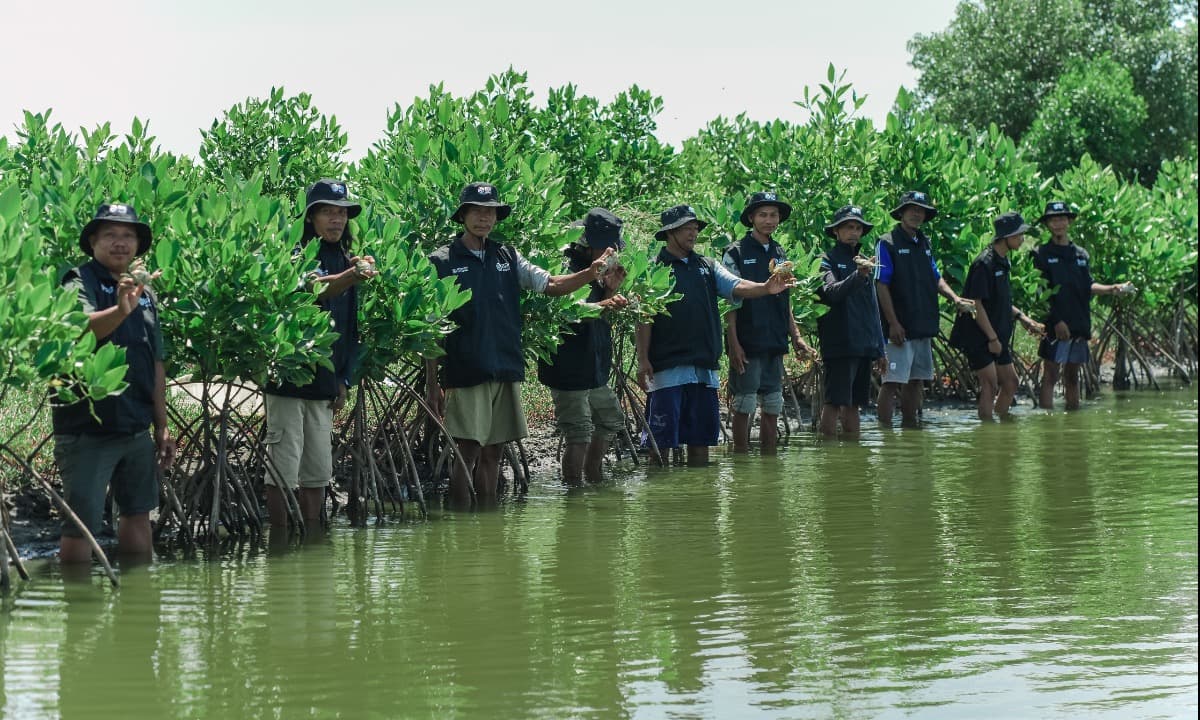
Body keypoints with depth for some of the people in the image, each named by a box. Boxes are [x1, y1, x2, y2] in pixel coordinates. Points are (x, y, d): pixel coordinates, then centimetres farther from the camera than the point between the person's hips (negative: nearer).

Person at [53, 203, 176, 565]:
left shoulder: (144, 293, 14)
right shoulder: (80, 282, -7)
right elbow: (81, 328, -30)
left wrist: (162, 427, 15)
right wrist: (120, 309, -50)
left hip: (136, 429, 7)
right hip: (87, 429, -7)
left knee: (137, 513, 13)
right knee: (82, 523, -6)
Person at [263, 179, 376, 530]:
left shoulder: (346, 262, 14)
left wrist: (344, 379, 12)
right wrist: (349, 278, -47)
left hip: (324, 383, 7)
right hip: (288, 379, -7)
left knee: (318, 471, 12)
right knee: (283, 467, -5)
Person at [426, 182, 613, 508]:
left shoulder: (507, 258, 12)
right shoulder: (442, 262, -2)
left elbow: (553, 285, 10)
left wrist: (592, 272, -8)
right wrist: (432, 383, -7)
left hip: (506, 371, 5)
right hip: (464, 373, -5)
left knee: (492, 451, 10)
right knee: (467, 451, -7)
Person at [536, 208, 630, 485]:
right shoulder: (566, 269, -17)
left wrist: (610, 289, 0)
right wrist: (602, 306, -46)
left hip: (594, 368, 10)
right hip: (569, 370, -10)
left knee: (610, 421, 24)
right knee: (579, 436, -8)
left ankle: (593, 476, 37)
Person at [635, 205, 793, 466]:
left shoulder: (707, 267, 15)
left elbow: (736, 286, 0)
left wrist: (766, 288, -20)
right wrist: (643, 359, -11)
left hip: (704, 364, 5)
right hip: (667, 364, -5)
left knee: (701, 434, 9)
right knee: (662, 436, -4)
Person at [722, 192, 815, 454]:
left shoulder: (780, 255, 14)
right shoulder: (736, 254, -4)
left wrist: (796, 337, 13)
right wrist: (733, 343, -14)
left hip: (775, 344, 6)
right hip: (747, 344, -6)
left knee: (773, 407, 7)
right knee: (744, 407, -2)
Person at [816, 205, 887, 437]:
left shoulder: (864, 261, 20)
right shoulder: (828, 260, -3)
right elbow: (831, 292, -23)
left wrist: (879, 349, 19)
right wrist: (858, 275, -39)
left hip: (864, 346, 7)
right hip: (839, 345, -7)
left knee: (854, 402, 10)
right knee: (835, 401, -9)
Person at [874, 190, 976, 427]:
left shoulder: (924, 243, 16)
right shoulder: (887, 243, -6)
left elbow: (936, 279, 22)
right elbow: (881, 285, -11)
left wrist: (955, 298, 3)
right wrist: (893, 323, -17)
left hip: (924, 327, 8)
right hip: (900, 327, -8)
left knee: (917, 379, 12)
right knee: (892, 381, -8)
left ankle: (910, 425, 21)